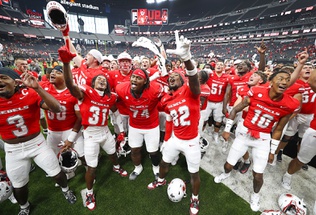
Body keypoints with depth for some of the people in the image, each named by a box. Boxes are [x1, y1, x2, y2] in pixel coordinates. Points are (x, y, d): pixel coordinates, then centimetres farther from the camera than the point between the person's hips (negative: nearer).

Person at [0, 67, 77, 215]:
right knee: (18, 185, 22)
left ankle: (65, 190, 46)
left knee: (56, 174, 13)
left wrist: (37, 88, -40)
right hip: (13, 150, 2)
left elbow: (57, 108, -31)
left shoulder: (30, 94, -18)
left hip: (37, 143, -2)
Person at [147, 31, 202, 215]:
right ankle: (161, 181, 59)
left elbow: (194, 79, -40)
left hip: (191, 141, -5)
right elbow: (169, 122, 8)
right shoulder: (166, 100, -1)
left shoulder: (190, 91, -17)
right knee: (164, 161, 25)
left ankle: (195, 198, 46)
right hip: (175, 139, 5)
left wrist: (186, 58, -58)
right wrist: (166, 140, 14)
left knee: (194, 172, 15)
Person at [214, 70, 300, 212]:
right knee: (228, 165, 8)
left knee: (258, 175, 6)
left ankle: (255, 194, 40)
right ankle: (226, 173, 47)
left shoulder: (290, 105, -11)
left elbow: (278, 130, 1)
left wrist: (272, 151, 7)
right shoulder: (256, 93, -16)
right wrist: (227, 129, -4)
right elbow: (235, 110, -5)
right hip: (244, 134, 0)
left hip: (263, 140, 1)